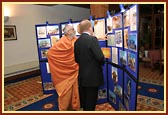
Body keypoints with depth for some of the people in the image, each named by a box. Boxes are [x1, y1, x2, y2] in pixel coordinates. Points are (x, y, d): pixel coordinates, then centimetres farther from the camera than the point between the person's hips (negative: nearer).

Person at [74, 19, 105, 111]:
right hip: (92, 76, -6)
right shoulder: (92, 39, -17)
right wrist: (101, 62, -1)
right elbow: (100, 57, -22)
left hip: (81, 76, 7)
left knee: (84, 99, 22)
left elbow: (76, 58, 6)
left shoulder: (77, 41, 2)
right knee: (91, 102, 9)